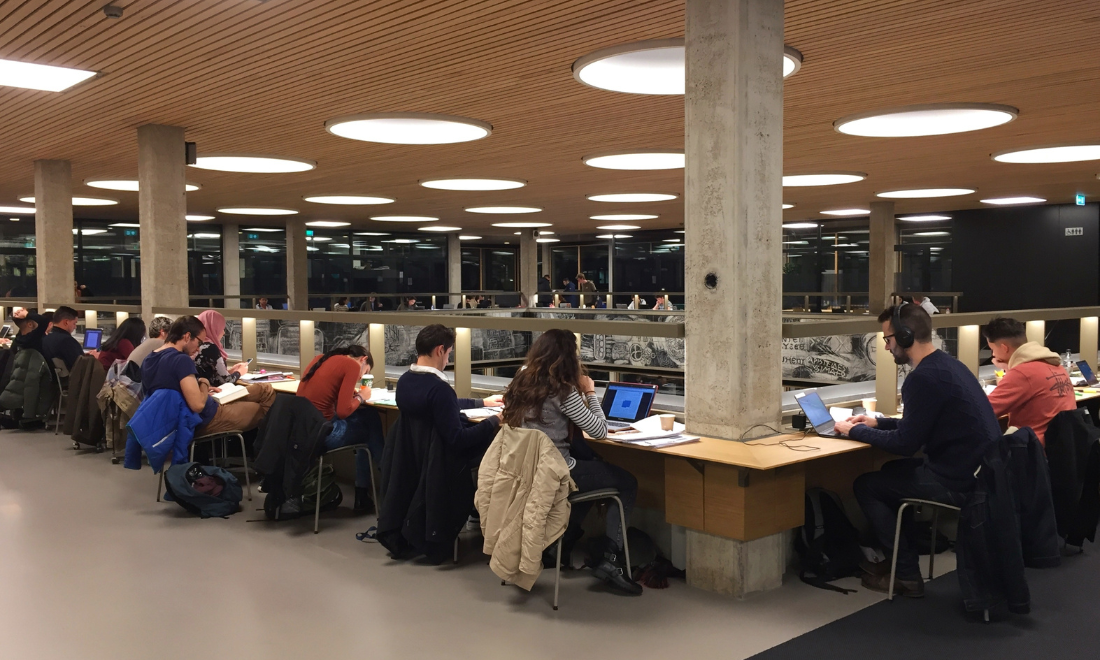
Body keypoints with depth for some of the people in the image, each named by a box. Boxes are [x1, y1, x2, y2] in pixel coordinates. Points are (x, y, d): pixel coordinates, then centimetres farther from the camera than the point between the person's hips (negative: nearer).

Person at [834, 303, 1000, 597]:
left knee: (865, 485, 4)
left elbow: (905, 444, -17)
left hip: (961, 483, -10)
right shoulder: (947, 364, 10)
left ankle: (906, 575, 10)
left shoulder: (924, 378, -20)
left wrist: (854, 431, -5)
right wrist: (878, 422, 18)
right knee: (893, 471, 26)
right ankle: (896, 557, 29)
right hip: (983, 471, 10)